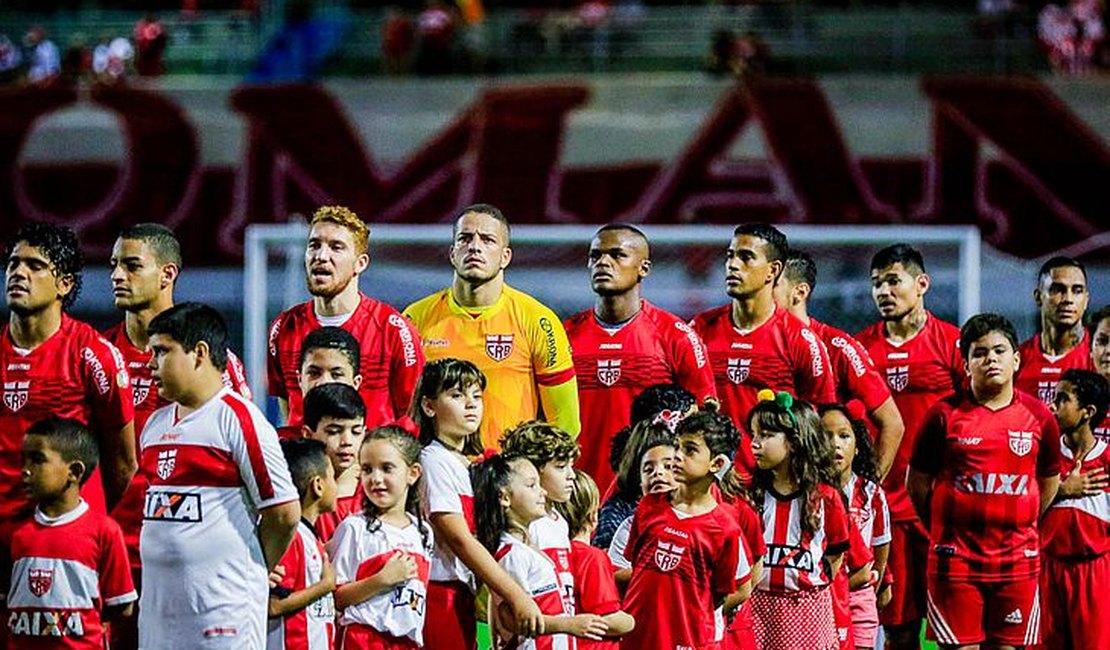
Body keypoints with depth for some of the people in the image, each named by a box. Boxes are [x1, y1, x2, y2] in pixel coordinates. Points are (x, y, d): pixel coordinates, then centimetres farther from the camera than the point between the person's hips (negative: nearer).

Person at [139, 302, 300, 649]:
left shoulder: (236, 417, -8)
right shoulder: (156, 424, 16)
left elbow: (285, 512, -8)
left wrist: (249, 572, 3)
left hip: (223, 605, -8)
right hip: (158, 601, 8)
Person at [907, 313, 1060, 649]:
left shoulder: (1038, 416, 5)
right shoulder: (945, 414, -2)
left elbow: (1049, 481, 18)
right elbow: (917, 481, 7)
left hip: (1017, 558, 2)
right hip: (956, 557, -2)